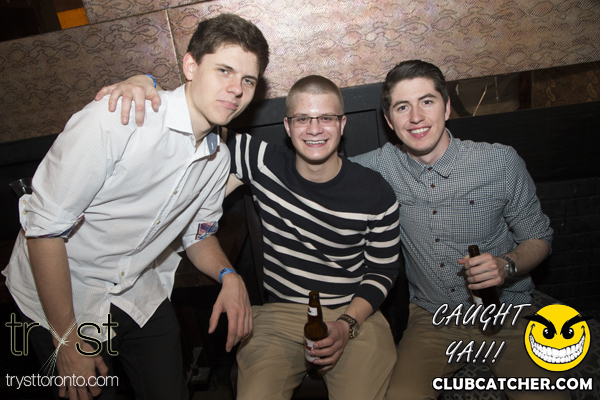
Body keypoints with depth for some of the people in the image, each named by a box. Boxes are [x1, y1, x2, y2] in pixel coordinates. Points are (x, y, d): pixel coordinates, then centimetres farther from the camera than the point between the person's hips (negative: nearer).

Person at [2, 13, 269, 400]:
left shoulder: (219, 158, -4)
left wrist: (228, 276, -12)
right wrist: (67, 337, -18)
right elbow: (44, 226, -22)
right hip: (57, 297, -5)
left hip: (139, 297, 5)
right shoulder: (117, 118, -26)